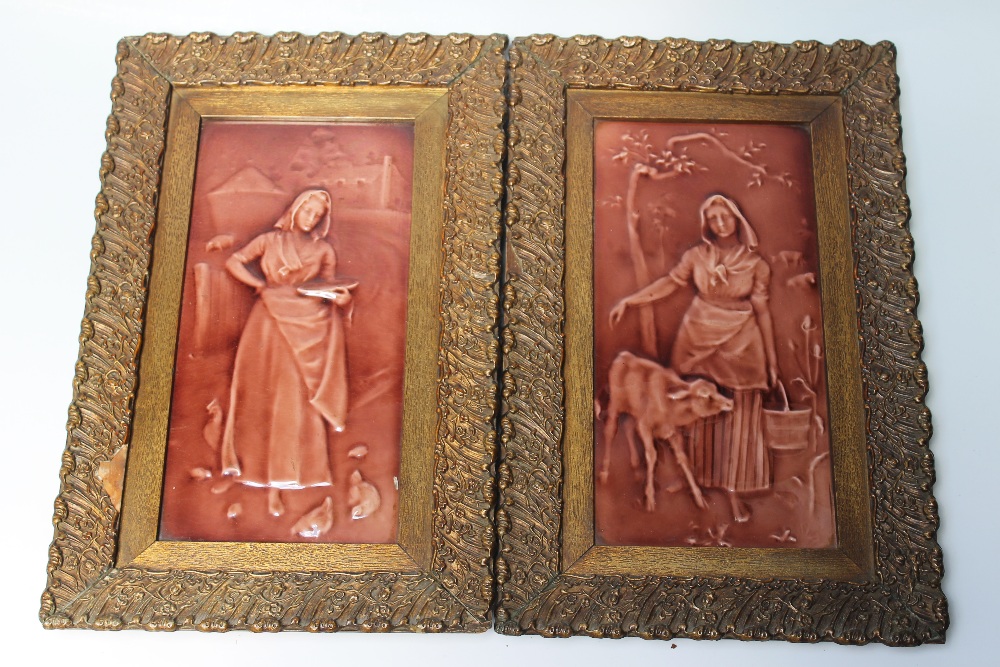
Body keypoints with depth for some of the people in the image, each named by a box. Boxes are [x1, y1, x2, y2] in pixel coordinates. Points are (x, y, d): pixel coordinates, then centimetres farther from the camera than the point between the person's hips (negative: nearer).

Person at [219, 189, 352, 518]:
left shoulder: (324, 250, 12)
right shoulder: (270, 240, 10)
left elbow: (329, 290, 9)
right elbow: (234, 262, 6)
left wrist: (340, 298, -13)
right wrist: (261, 285, -6)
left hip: (308, 325, 1)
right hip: (272, 323, 0)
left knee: (296, 400, -5)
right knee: (264, 396, -4)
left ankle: (275, 482, 0)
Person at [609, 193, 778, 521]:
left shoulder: (755, 263, -4)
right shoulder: (697, 255, -2)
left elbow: (762, 310, -3)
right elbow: (669, 282, 1)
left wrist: (772, 358, -2)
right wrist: (628, 301, -6)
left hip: (740, 344, -1)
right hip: (699, 338, 1)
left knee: (738, 417, 2)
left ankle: (733, 489, 10)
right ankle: (695, 475, 23)